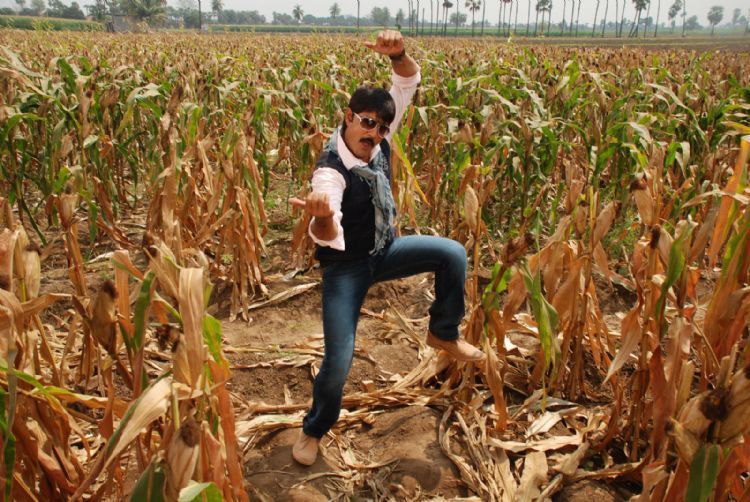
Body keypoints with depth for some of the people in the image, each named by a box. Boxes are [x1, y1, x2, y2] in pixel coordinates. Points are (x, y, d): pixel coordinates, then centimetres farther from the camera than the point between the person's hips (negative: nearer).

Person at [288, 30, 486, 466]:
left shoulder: (379, 139, -11)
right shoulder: (331, 171, -30)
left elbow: (410, 82, -8)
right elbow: (330, 238, -45)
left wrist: (399, 54, -31)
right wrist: (322, 217, -70)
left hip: (385, 249, 6)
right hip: (347, 266, -6)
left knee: (453, 254, -9)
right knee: (338, 360, -7)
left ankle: (444, 333, 14)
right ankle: (314, 429, 22)